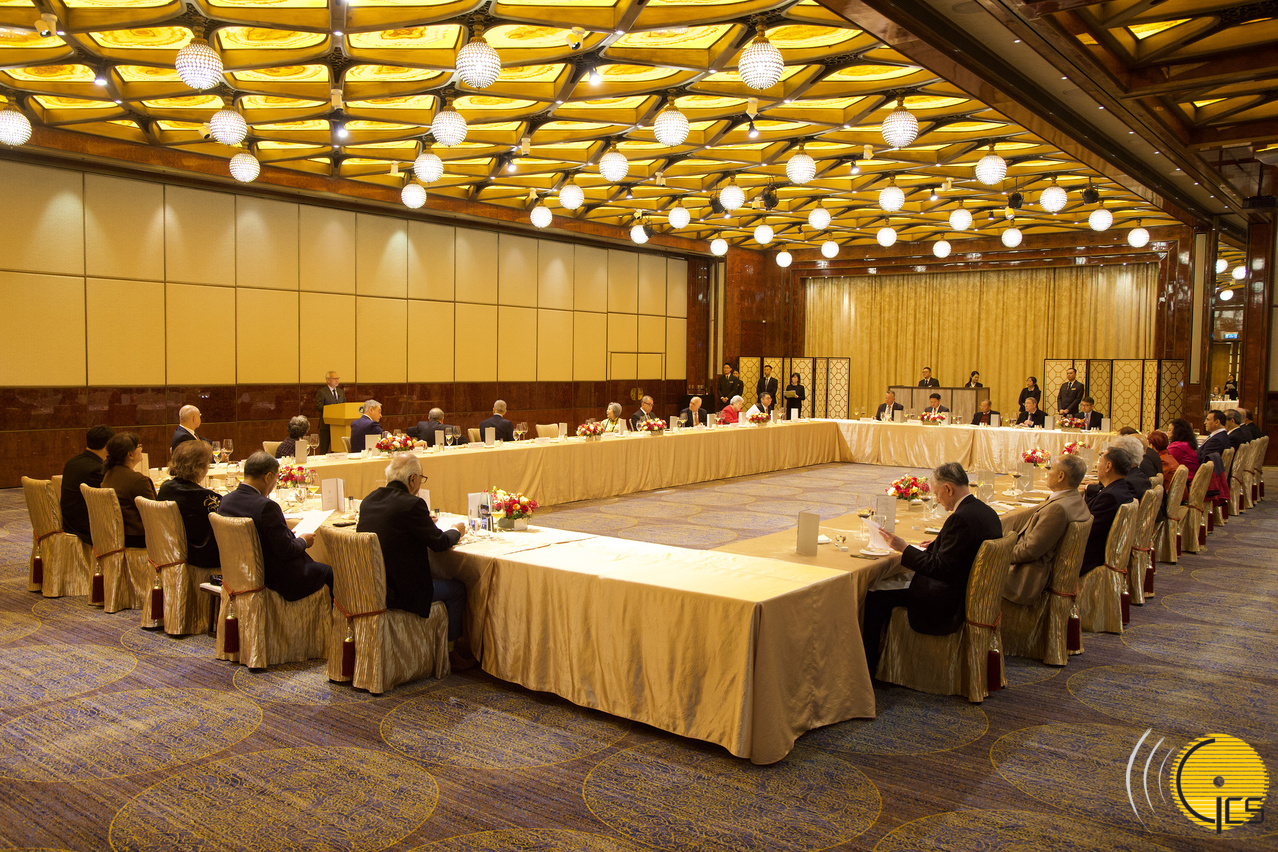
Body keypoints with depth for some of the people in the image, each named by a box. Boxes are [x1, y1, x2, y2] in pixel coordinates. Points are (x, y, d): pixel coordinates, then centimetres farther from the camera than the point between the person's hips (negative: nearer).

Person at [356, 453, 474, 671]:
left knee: (432, 577, 30)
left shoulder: (368, 500, 4)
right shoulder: (412, 504, -19)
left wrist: (424, 522, 24)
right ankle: (451, 655, 23)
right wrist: (456, 530, 10)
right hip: (398, 592, -8)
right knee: (457, 589, 11)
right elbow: (439, 543, -10)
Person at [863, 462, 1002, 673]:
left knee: (875, 598, -6)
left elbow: (941, 570, -23)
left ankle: (867, 664, 8)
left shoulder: (961, 518, -25)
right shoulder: (988, 512, 4)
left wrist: (904, 548, -15)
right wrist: (937, 546, 16)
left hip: (951, 606, -10)